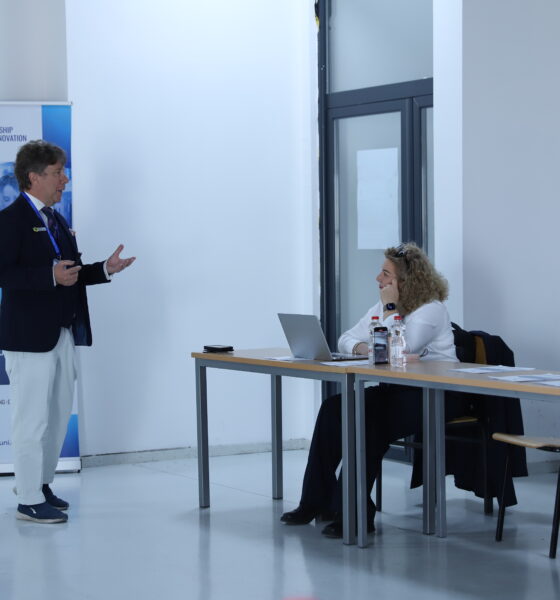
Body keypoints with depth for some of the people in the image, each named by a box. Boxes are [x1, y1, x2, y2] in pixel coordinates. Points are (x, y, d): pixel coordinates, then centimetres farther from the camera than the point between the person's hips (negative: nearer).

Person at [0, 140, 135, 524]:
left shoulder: (55, 219, 15)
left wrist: (105, 269, 7)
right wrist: (51, 276, -28)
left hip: (63, 334, 9)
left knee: (59, 414, 15)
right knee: (33, 417, -3)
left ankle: (40, 482, 29)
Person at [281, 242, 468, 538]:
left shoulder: (431, 309, -11)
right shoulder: (381, 308, 14)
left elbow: (399, 349, -23)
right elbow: (346, 339, 11)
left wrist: (392, 308, -15)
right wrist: (360, 347, -12)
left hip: (436, 396, -8)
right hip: (396, 391, 8)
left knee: (369, 418, -30)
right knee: (334, 407, -13)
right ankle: (317, 501, -12)